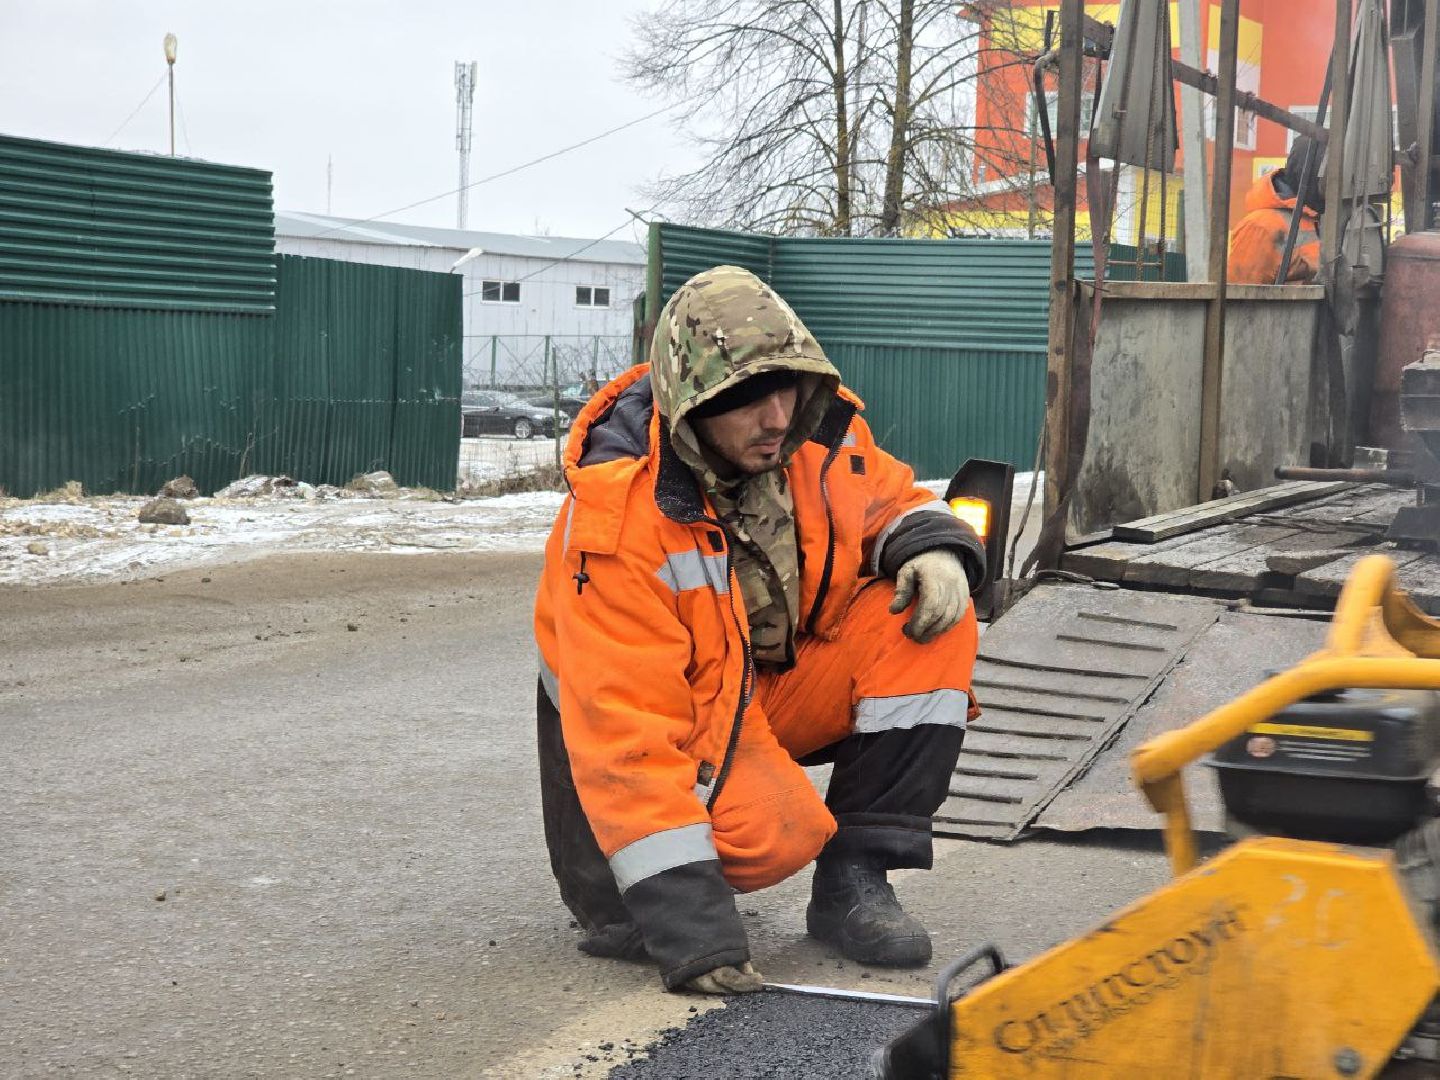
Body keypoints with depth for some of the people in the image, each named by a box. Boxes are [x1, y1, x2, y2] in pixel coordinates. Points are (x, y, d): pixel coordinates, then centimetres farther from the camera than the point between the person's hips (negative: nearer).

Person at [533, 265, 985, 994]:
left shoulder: (820, 431, -13)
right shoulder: (618, 520, -31)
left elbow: (890, 501, 11)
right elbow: (625, 729, -34)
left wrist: (933, 546, -17)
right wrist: (688, 927, -38)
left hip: (784, 677, 6)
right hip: (679, 718, -6)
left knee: (931, 619, -17)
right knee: (776, 833, -34)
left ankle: (853, 880, -10)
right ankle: (610, 885, 0)